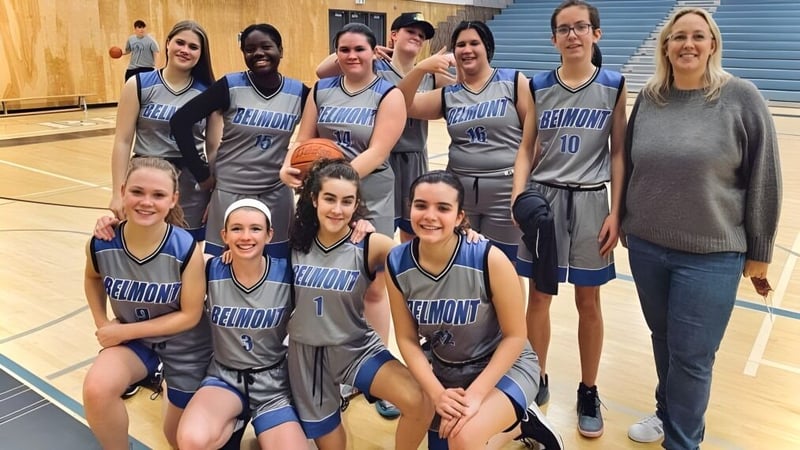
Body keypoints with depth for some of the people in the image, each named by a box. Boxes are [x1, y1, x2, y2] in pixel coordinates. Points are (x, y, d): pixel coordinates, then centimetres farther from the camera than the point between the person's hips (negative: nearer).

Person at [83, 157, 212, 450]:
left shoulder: (186, 250, -29)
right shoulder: (101, 245, -19)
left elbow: (190, 316, -19)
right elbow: (93, 278, 7)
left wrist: (123, 330, -20)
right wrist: (102, 322, -4)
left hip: (184, 344, -2)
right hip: (132, 338, 2)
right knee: (96, 390, -30)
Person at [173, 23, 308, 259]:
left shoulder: (298, 92, -2)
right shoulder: (231, 86, -9)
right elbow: (180, 121, -9)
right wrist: (200, 172, -9)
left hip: (276, 195, 2)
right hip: (230, 193, -2)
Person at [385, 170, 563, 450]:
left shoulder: (490, 260, -28)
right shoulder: (396, 265, -17)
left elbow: (515, 336, -17)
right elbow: (407, 338, -6)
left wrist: (475, 394, -22)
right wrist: (437, 393, -16)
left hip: (504, 365, -4)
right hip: (445, 371, 5)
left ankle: (525, 418, 3)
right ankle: (500, 415, 41)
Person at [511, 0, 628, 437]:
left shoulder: (614, 86, 0)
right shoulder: (538, 86, 3)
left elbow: (618, 152, 0)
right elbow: (527, 148, 4)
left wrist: (615, 212, -6)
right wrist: (517, 197, -9)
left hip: (590, 203, -1)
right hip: (543, 199, 1)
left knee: (588, 303, 9)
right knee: (538, 297, 8)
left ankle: (588, 392, 27)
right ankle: (536, 381, 28)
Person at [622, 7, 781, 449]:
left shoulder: (741, 98, -7)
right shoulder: (648, 98, 3)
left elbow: (764, 179, -5)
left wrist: (759, 251, -2)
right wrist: (625, 224, 14)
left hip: (711, 255, -3)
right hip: (646, 247, 4)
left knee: (691, 356, 4)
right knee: (664, 342, 19)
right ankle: (668, 414, 42)